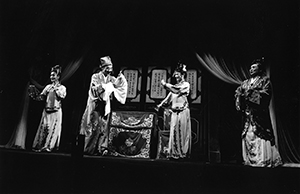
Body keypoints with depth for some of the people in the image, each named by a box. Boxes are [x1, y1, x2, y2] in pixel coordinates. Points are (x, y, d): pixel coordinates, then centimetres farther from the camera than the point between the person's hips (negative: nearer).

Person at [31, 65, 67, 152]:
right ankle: (39, 146, 9)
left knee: (53, 129, -5)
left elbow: (62, 96, -15)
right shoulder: (48, 86, 15)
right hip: (46, 111, 4)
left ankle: (49, 146, -2)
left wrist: (56, 89, -10)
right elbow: (41, 97, 9)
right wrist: (35, 96, -8)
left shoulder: (62, 87, 3)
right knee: (43, 128, 4)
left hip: (56, 111, -4)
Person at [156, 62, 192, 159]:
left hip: (182, 111, -5)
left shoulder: (186, 84, 2)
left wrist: (165, 84, -12)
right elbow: (169, 97, 16)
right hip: (174, 112, 5)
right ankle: (174, 152, 7)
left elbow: (177, 91, -15)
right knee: (174, 131, 2)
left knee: (182, 131, -5)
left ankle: (182, 152, 2)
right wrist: (161, 104, 5)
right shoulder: (175, 86, 20)